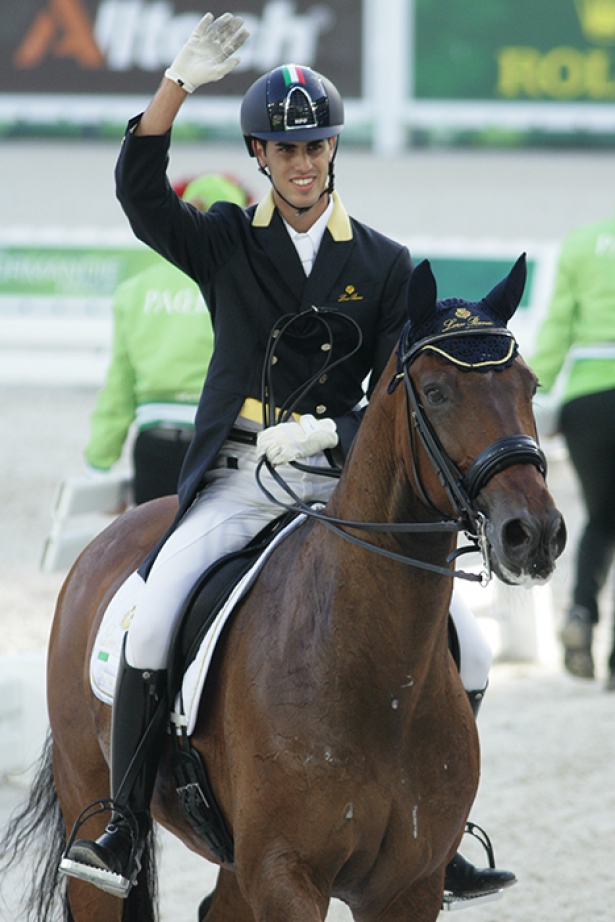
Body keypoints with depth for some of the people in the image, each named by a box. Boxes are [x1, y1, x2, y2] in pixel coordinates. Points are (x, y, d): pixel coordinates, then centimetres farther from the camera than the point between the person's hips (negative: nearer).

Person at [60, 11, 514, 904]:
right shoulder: (225, 242, 6)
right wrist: (179, 84, -25)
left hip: (342, 486, 2)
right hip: (236, 484, -2)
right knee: (154, 620, -27)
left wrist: (328, 431, -16)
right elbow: (140, 192, -13)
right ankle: (124, 830, -18)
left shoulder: (385, 265, 7)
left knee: (466, 647, -8)